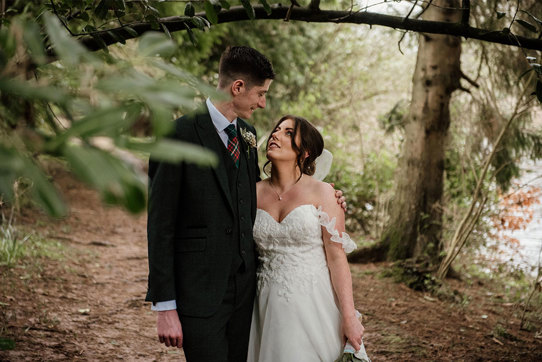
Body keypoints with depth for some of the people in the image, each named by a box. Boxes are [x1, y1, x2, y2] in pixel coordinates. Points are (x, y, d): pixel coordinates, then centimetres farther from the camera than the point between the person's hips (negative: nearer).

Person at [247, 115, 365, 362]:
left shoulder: (322, 193, -5)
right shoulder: (255, 193, 5)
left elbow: (337, 257, -8)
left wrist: (349, 318, -11)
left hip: (312, 303, -3)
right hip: (268, 306, 3)